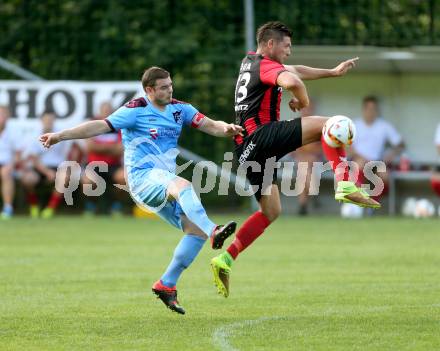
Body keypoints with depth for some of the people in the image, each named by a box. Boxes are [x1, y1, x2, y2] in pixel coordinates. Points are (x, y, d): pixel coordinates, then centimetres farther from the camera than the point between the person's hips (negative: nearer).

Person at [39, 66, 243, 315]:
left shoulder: (179, 108, 14)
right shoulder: (136, 110, -3)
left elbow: (209, 125, 7)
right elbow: (100, 126, -9)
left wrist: (226, 129, -16)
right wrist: (61, 136, -18)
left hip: (167, 179, 7)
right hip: (143, 175, -7)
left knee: (196, 230, -7)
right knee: (182, 185, -38)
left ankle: (167, 285, 2)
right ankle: (213, 232, -57)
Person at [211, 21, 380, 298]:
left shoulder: (250, 62, 23)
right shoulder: (266, 66, -7)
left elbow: (295, 71, 35)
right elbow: (292, 81, -29)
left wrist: (333, 72, 37)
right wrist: (303, 100, -7)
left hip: (246, 147, 9)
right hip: (262, 135, -9)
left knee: (271, 211, 14)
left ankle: (226, 259, 6)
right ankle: (345, 186, -24)